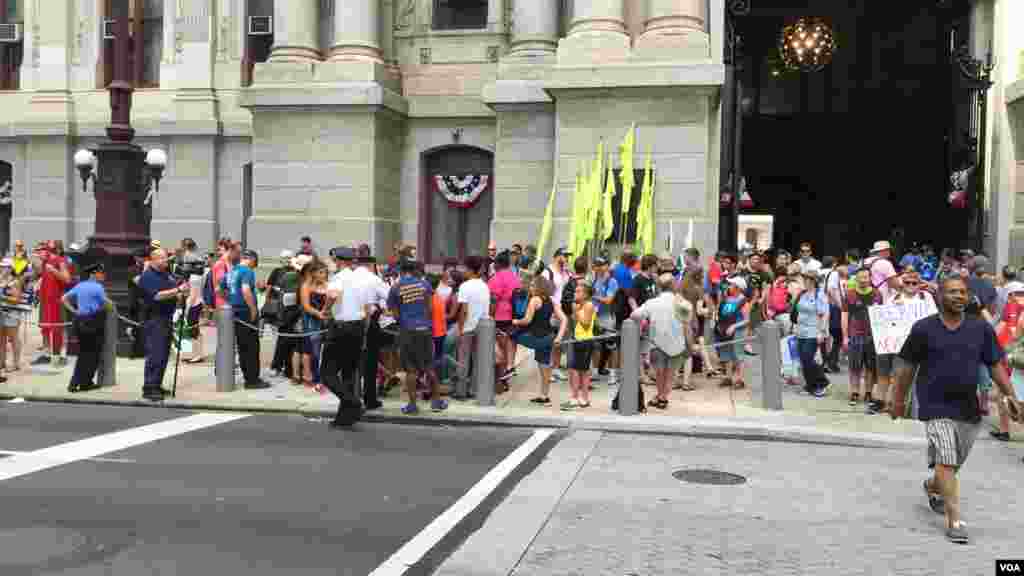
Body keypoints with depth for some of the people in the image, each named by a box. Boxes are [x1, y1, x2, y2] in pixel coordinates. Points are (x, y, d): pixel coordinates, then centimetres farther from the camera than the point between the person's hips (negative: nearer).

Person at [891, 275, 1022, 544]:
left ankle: (932, 487, 49)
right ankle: (955, 521, -7)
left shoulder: (982, 328, 2)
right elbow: (908, 366, 2)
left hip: (969, 408, 4)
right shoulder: (923, 328, -5)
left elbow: (995, 365, 5)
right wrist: (899, 399, 7)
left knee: (954, 463, 18)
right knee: (946, 461, -12)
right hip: (936, 407, -4)